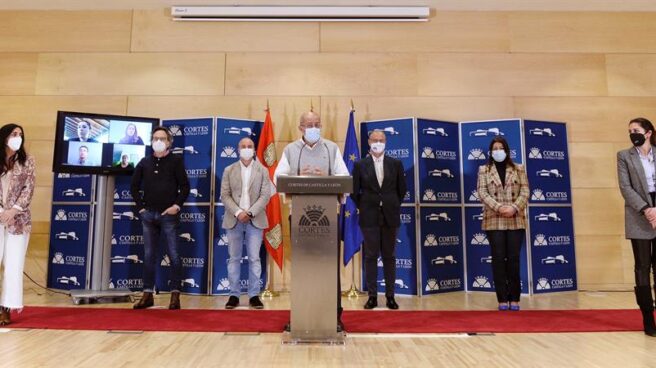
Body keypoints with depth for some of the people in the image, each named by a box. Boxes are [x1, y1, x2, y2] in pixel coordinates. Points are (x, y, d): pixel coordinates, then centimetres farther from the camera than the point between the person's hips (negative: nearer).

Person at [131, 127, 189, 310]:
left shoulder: (176, 161, 0)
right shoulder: (145, 162, 10)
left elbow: (185, 186, -3)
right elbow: (134, 186, 16)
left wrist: (177, 205, -11)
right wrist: (140, 206, 7)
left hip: (169, 215, -4)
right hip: (148, 215, 4)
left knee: (174, 255, -2)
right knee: (148, 256, 8)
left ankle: (175, 295, 5)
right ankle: (148, 294, 16)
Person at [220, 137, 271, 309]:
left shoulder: (262, 171, 7)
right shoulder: (229, 170, 9)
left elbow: (265, 196, -1)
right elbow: (225, 195, 1)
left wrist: (250, 213, -13)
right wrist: (238, 212, -13)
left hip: (255, 220, -1)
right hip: (234, 220, 1)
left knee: (254, 259, 1)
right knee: (234, 259, 4)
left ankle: (254, 295, 7)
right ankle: (234, 295, 11)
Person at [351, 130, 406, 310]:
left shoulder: (396, 164, 4)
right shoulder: (360, 165, 1)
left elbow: (402, 188, 10)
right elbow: (354, 190, 4)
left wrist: (393, 206, 8)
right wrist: (363, 207, 2)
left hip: (390, 216, 1)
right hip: (369, 216, -1)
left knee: (389, 256, 7)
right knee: (371, 256, 3)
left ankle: (390, 296, 14)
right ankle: (372, 296, 10)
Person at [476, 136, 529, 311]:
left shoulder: (519, 169, 11)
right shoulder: (484, 170, 8)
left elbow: (525, 192, 3)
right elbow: (482, 193, -2)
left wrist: (514, 208, -14)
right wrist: (499, 207, -16)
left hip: (516, 220, 1)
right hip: (494, 221, -1)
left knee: (513, 258, 0)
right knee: (498, 259, -2)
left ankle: (514, 299, 9)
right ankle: (502, 299, 4)